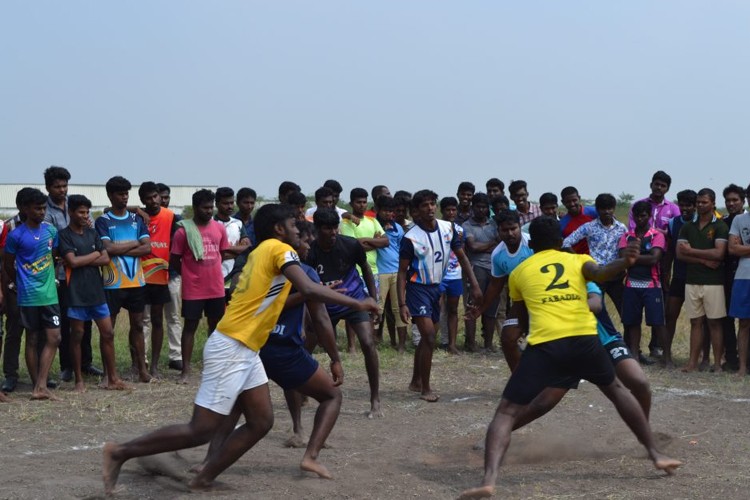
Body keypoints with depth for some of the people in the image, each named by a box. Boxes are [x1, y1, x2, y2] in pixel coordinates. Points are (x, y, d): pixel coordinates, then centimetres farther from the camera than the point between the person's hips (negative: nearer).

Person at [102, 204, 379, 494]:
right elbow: (309, 290, -22)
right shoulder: (279, 249, -9)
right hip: (231, 348, -10)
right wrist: (356, 304, -15)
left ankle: (203, 481, 11)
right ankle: (120, 452, -1)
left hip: (244, 350, 10)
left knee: (261, 422, 9)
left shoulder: (262, 252, 18)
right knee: (201, 431, -7)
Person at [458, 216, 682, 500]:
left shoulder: (518, 272, 22)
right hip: (584, 338, 2)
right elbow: (598, 273, -5)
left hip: (544, 344, -2)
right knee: (616, 389, 30)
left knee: (506, 412, 3)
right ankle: (656, 454, 32)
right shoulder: (578, 259, 20)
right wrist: (626, 262, -22)